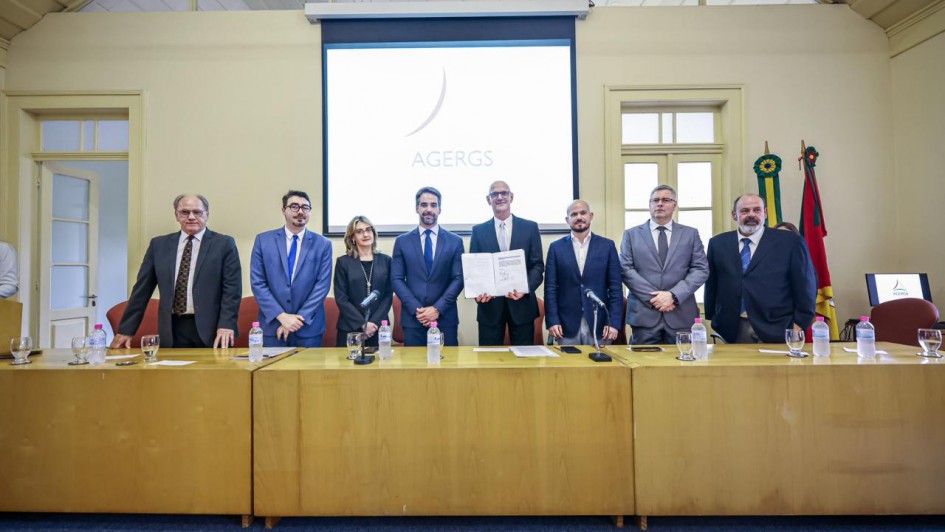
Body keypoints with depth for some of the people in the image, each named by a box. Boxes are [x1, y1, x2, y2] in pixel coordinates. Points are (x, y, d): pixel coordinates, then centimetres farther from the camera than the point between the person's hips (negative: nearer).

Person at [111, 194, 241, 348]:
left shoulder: (224, 244, 1)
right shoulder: (159, 244, 11)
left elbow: (232, 288, -6)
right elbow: (142, 289, 12)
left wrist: (226, 325, -17)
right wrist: (126, 330, 9)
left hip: (210, 331, -3)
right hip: (172, 331, 3)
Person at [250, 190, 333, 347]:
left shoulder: (323, 244, 1)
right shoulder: (263, 240, 2)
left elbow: (322, 285, -4)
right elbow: (257, 283, -2)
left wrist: (299, 318, -12)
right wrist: (281, 316, -11)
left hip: (308, 328, 0)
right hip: (272, 326, 0)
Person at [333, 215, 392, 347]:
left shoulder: (386, 260, 6)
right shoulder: (343, 262, 2)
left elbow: (388, 295, 3)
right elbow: (341, 298, -3)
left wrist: (375, 322, -9)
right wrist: (362, 324, -10)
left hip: (378, 327, 1)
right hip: (350, 328, -1)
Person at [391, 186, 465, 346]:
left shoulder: (455, 241, 5)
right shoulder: (402, 241, 6)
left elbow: (458, 279, 0)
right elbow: (396, 279, 1)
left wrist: (437, 308, -11)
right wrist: (416, 308, -10)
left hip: (445, 318, 0)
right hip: (412, 319, 0)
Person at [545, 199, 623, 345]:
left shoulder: (607, 245, 4)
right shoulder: (556, 247, 4)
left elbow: (615, 287, 2)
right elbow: (550, 288, 2)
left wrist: (614, 322, -5)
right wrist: (552, 320, -6)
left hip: (599, 324, 0)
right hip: (567, 324, 0)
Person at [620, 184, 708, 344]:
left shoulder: (691, 234, 11)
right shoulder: (631, 234, 8)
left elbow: (701, 269, 3)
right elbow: (626, 269, -1)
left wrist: (674, 295, -11)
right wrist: (652, 297, -11)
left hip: (681, 314, 1)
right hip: (643, 313, -1)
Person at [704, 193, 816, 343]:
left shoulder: (790, 242, 0)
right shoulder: (717, 243, 7)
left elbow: (805, 286, 1)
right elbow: (711, 285, 10)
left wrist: (799, 323, -3)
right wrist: (713, 320, 7)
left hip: (777, 331, -1)